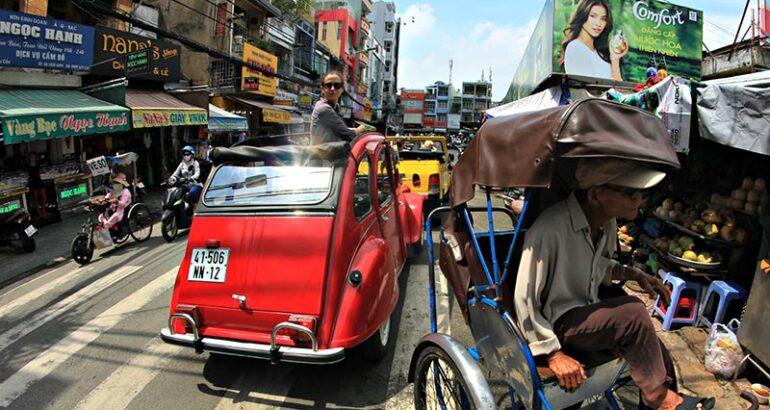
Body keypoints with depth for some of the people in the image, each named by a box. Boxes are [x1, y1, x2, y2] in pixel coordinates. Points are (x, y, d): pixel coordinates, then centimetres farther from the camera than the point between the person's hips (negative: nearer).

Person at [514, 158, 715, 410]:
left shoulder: (607, 223, -1)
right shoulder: (550, 230, -29)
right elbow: (524, 301, -22)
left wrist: (633, 274, 2)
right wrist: (554, 353, -19)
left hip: (589, 316, 8)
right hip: (556, 325, -8)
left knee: (660, 359, -7)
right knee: (632, 313, -25)